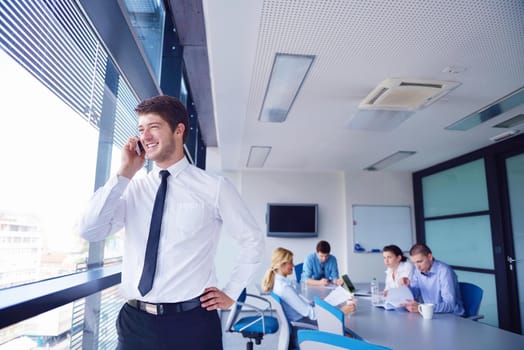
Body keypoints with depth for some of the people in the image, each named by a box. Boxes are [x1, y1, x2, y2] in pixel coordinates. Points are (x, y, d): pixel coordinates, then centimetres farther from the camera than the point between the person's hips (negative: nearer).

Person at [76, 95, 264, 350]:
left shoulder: (214, 187, -7)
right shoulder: (131, 188, 3)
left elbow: (253, 240, 2)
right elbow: (89, 232, -8)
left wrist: (231, 293, 2)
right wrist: (124, 174, -11)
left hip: (192, 321, -2)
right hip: (134, 321, 3)